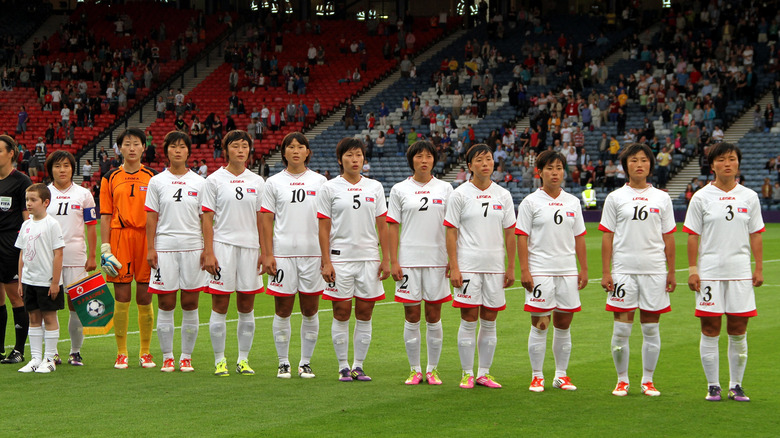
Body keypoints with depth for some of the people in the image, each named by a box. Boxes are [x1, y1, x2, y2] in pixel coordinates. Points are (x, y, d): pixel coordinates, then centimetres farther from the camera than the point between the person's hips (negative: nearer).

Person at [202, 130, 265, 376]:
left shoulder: (257, 182, 10)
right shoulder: (214, 180, 1)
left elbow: (261, 219, 12)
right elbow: (207, 219, -1)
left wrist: (264, 252, 6)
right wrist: (208, 252, -8)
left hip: (250, 246, 3)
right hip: (222, 246, -3)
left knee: (246, 307, 6)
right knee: (220, 305, -1)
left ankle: (243, 359, 15)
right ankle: (219, 360, 7)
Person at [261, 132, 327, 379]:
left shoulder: (320, 182, 6)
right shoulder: (274, 183, 4)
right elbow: (267, 220, 4)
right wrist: (267, 254, -4)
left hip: (313, 253, 1)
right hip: (282, 253, -1)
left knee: (310, 310, 4)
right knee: (283, 310, 2)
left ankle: (306, 363, 14)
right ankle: (283, 363, 11)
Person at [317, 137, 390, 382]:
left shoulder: (375, 187, 8)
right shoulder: (330, 188, 1)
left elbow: (382, 225, 9)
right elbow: (324, 227, 0)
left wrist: (386, 259, 3)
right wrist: (326, 261, -7)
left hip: (369, 258, 2)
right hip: (340, 258, -2)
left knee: (365, 314, 3)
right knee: (341, 314, 0)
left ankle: (358, 366, 12)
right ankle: (343, 367, 8)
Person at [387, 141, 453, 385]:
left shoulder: (445, 189, 6)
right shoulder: (399, 190, 4)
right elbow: (393, 227, 4)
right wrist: (393, 261, -3)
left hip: (437, 261, 0)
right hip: (408, 261, 0)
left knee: (434, 317, 3)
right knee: (411, 317, 2)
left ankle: (432, 369, 13)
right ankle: (414, 370, 11)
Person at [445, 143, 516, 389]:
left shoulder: (503, 195, 8)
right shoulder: (460, 194, -2)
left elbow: (509, 233, 11)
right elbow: (451, 232, -3)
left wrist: (511, 267, 7)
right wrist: (453, 267, -9)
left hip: (495, 267, 3)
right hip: (468, 265, -3)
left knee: (489, 321, 6)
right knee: (469, 320, -2)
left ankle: (484, 373, 15)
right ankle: (467, 374, 6)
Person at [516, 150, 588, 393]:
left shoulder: (573, 202, 10)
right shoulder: (530, 202, -2)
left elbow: (579, 238, 14)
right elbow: (522, 237, -4)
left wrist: (584, 268, 8)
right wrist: (524, 270, -11)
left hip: (567, 271, 4)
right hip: (539, 271, -4)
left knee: (563, 325, 7)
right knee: (539, 325, -2)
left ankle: (562, 375, 17)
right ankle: (537, 377, 7)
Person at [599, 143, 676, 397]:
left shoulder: (662, 198, 8)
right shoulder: (615, 198, 4)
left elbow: (668, 238, 10)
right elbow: (607, 236, 3)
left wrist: (671, 272, 6)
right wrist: (605, 272, -3)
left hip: (655, 270, 1)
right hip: (623, 270, -1)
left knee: (651, 328, 4)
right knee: (621, 329, -2)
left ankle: (648, 380, 15)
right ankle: (622, 380, 11)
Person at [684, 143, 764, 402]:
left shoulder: (749, 197, 7)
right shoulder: (701, 197, 0)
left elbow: (755, 235, 9)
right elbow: (693, 235, 1)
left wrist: (759, 268, 4)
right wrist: (692, 269, -4)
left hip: (740, 272, 2)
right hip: (709, 272, -2)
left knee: (738, 330, 3)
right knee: (710, 330, 0)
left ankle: (736, 386, 13)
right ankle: (713, 386, 9)